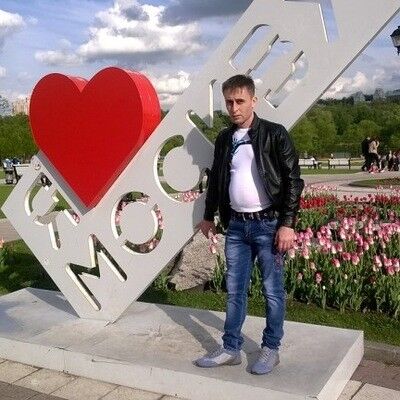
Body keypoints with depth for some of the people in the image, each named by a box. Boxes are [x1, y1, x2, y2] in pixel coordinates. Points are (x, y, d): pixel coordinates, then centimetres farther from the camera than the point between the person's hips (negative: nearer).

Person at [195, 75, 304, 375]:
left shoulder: (274, 134, -7)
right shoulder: (224, 139, 9)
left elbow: (293, 180, -9)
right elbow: (216, 179, 19)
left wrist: (287, 224, -13)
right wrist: (209, 216, 21)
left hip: (268, 224, -5)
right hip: (236, 225, 5)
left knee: (273, 291, 5)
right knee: (235, 290, 10)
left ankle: (271, 349, 20)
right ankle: (231, 349, 21)